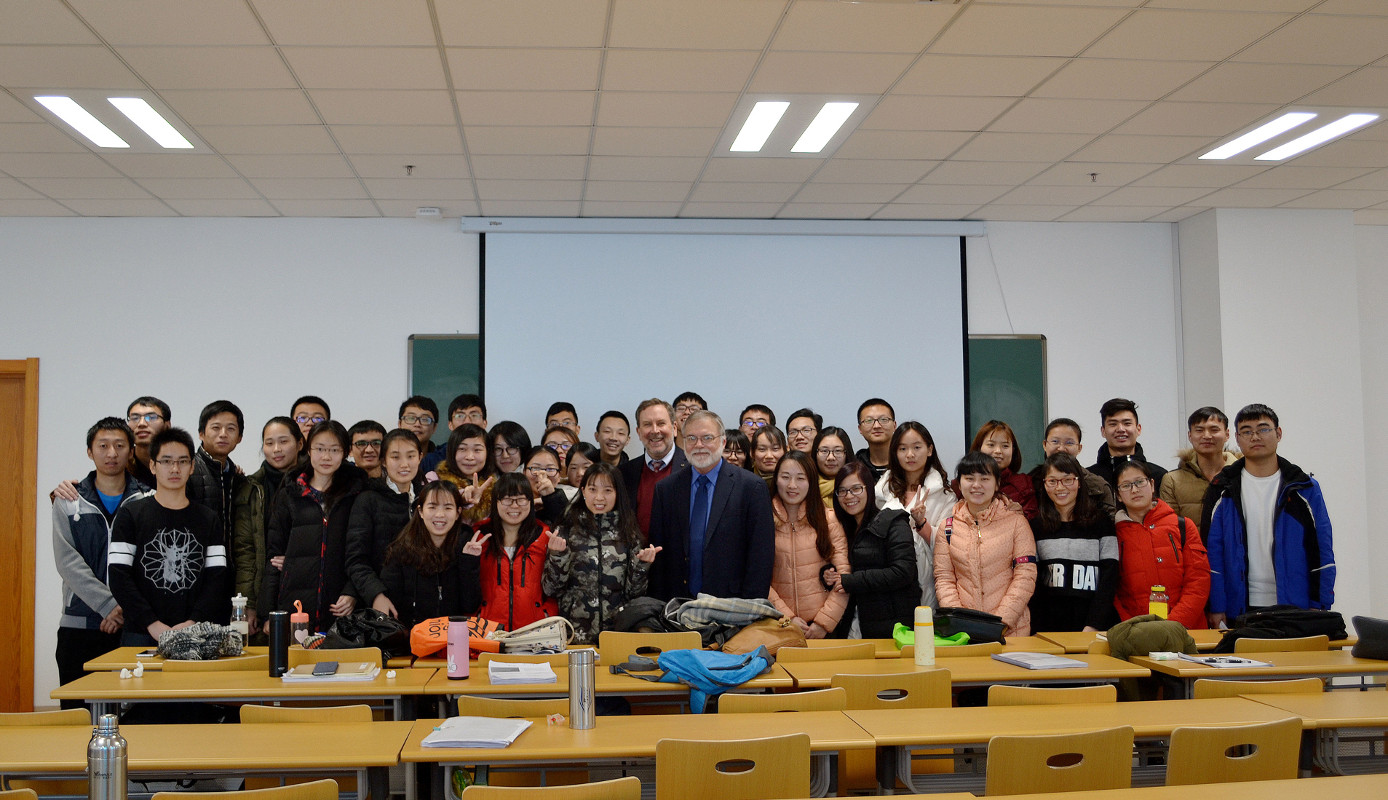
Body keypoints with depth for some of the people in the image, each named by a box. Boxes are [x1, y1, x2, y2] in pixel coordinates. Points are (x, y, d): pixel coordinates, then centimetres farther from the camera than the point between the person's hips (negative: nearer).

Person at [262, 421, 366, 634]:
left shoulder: (356, 494, 8)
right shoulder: (289, 495, 11)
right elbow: (274, 553, 10)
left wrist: (352, 593, -8)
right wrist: (269, 612, 5)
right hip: (293, 604, 1)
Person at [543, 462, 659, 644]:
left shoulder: (628, 533, 8)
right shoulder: (567, 530, 4)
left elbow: (634, 592, 7)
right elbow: (551, 589, 2)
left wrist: (642, 565, -8)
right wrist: (558, 555, -12)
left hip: (618, 630, 1)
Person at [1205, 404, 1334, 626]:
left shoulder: (1305, 488, 6)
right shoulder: (1223, 490, 3)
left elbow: (1323, 552, 4)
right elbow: (1213, 552, 1)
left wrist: (1321, 607, -3)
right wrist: (1216, 607, -5)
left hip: (1295, 606, 1)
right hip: (1239, 607, 0)